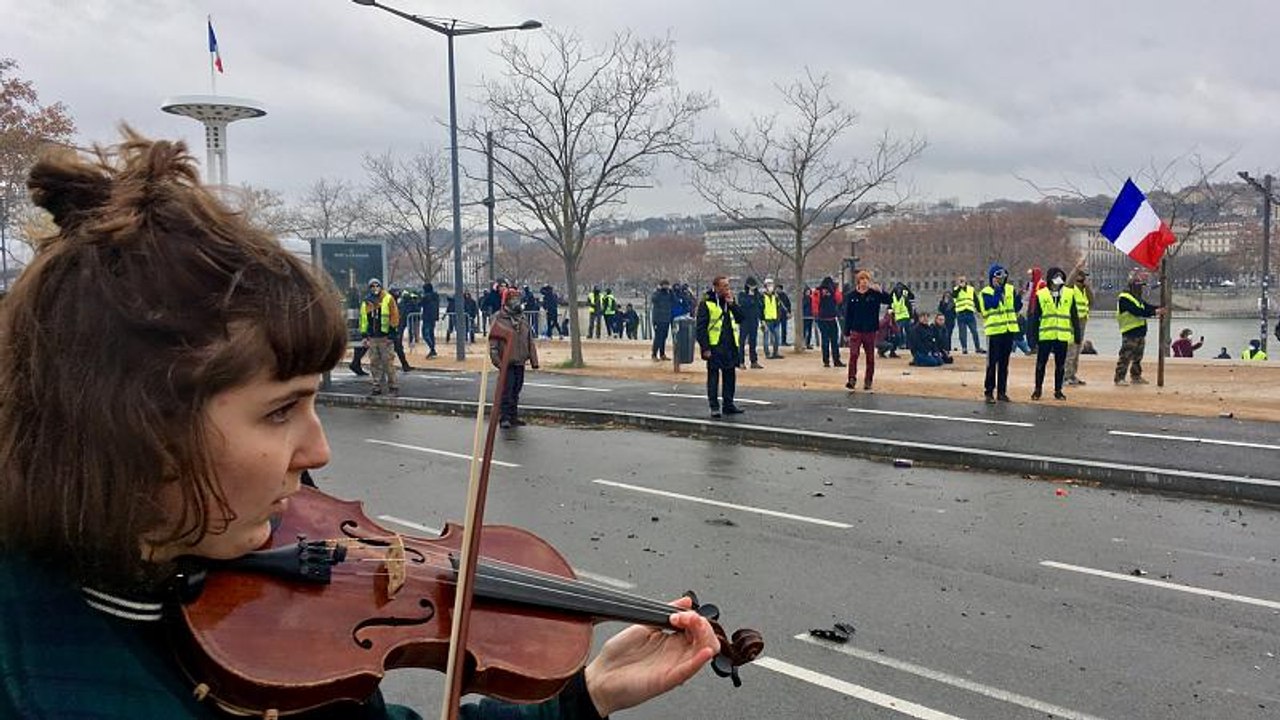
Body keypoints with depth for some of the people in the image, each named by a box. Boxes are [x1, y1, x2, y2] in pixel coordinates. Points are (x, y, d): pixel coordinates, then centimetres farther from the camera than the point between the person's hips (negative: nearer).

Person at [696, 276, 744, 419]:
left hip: (730, 347, 6)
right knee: (713, 376, -1)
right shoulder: (707, 304, -7)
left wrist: (732, 304, -7)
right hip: (714, 347, -6)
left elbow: (740, 318, 3)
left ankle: (728, 404, 20)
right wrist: (705, 348, -15)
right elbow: (701, 327, -10)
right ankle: (714, 406, 3)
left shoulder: (730, 302, 13)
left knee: (730, 375, 10)